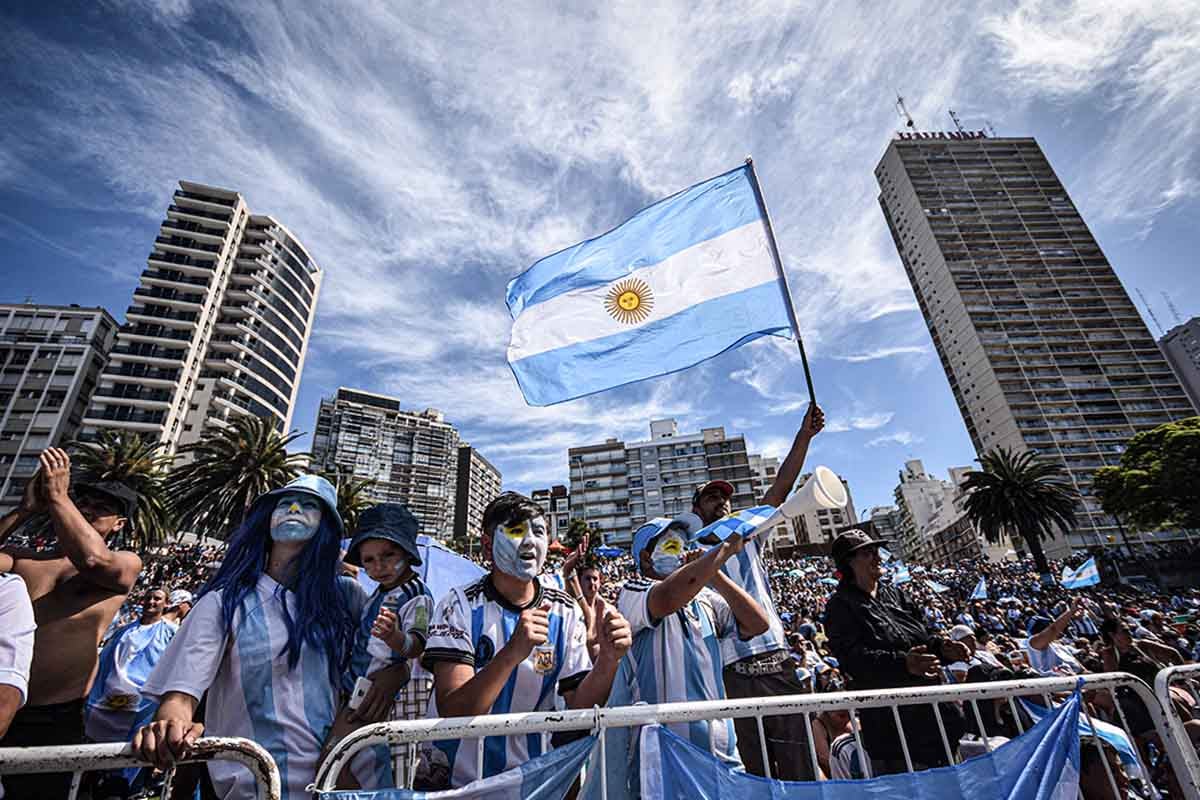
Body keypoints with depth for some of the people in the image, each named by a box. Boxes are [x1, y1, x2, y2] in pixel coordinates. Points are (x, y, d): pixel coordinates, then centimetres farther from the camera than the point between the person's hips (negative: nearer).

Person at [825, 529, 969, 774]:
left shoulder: (894, 594, 12)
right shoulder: (840, 606, -11)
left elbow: (921, 636, 17)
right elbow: (852, 657, -21)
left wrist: (942, 648, -4)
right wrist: (903, 664, -32)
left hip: (931, 704, 7)